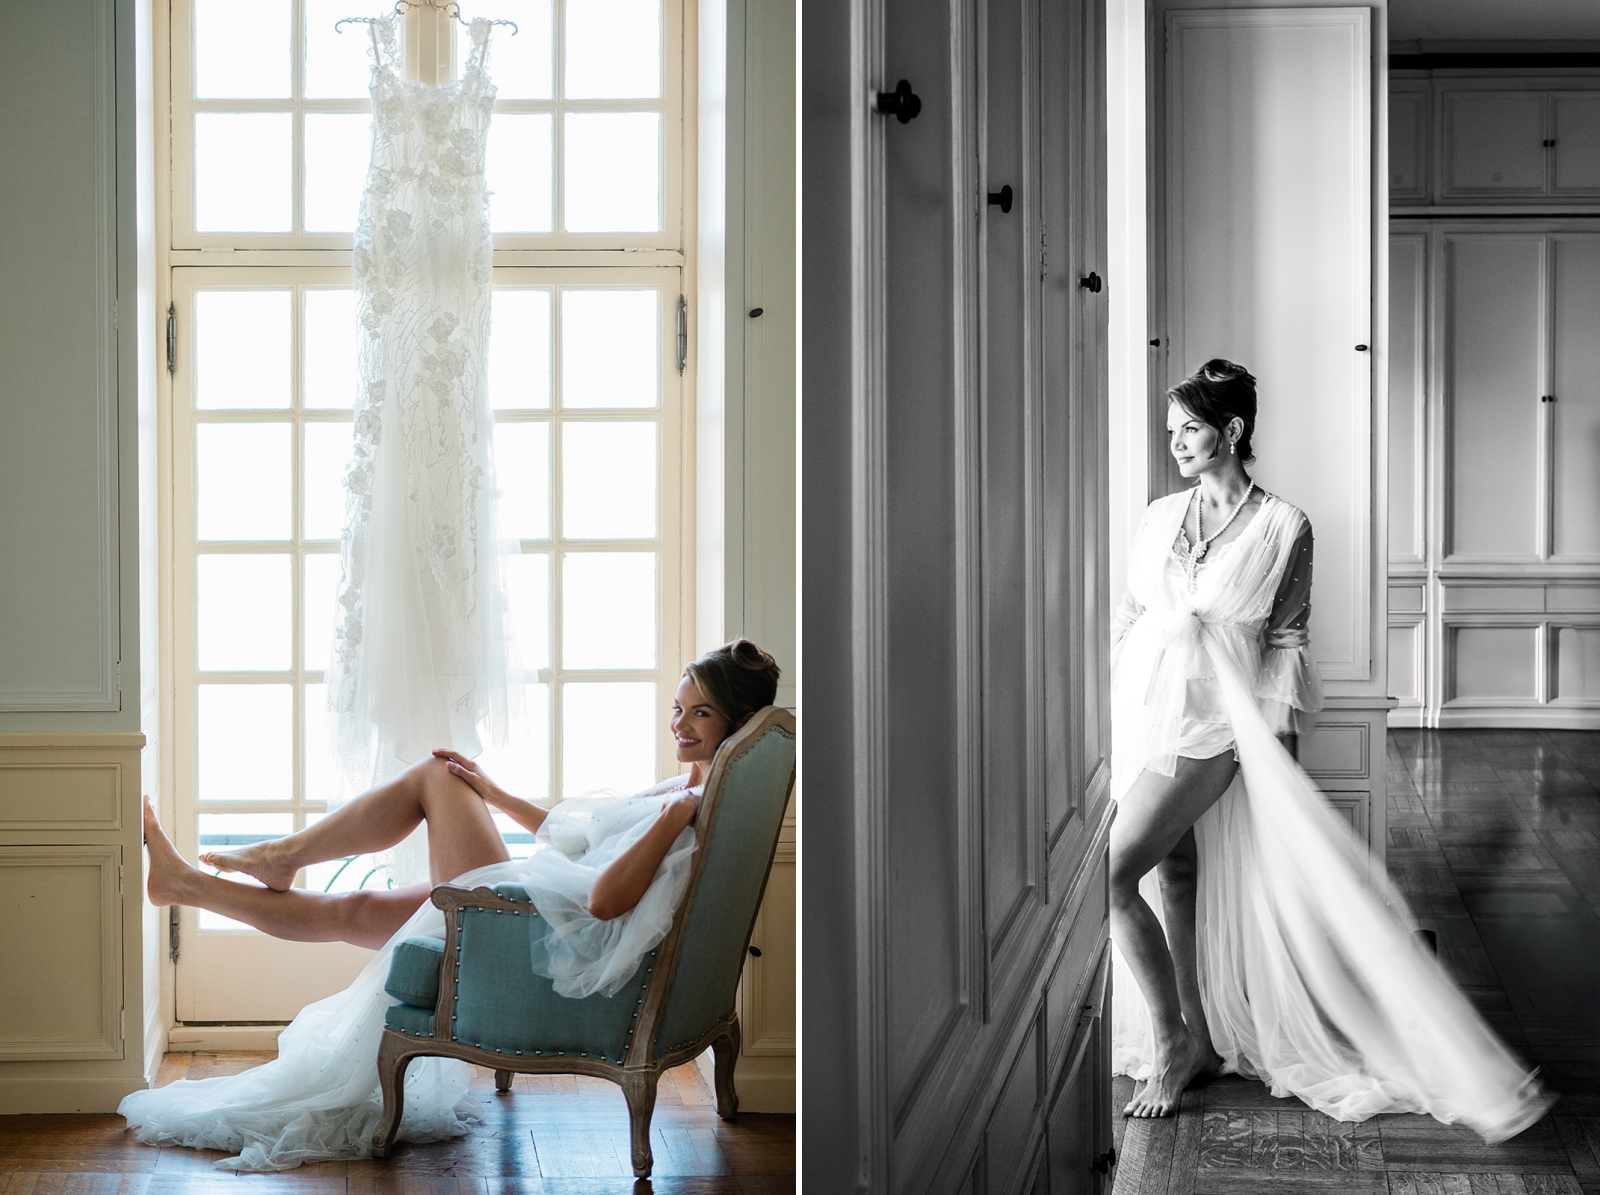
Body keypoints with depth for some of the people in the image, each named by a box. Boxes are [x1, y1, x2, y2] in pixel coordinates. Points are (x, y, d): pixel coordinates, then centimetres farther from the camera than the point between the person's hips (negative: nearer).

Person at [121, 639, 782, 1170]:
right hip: (538, 911, 8)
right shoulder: (685, 789, 12)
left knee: (435, 775, 2)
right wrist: (495, 795, 24)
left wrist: (672, 820, -33)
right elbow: (578, 831, 25)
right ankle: (188, 882, 26)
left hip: (545, 939, -8)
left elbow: (604, 900, -29)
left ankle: (281, 856, 15)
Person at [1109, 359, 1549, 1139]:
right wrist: (1098, 690, 15)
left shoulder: (1282, 527, -3)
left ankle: (1173, 1040, -3)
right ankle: (1197, 1039, 20)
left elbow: (1287, 638, -1)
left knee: (1116, 871, -16)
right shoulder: (1159, 516, 10)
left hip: (1210, 722, -6)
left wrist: (1280, 731, -7)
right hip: (1137, 709, 6)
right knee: (1173, 874, 10)